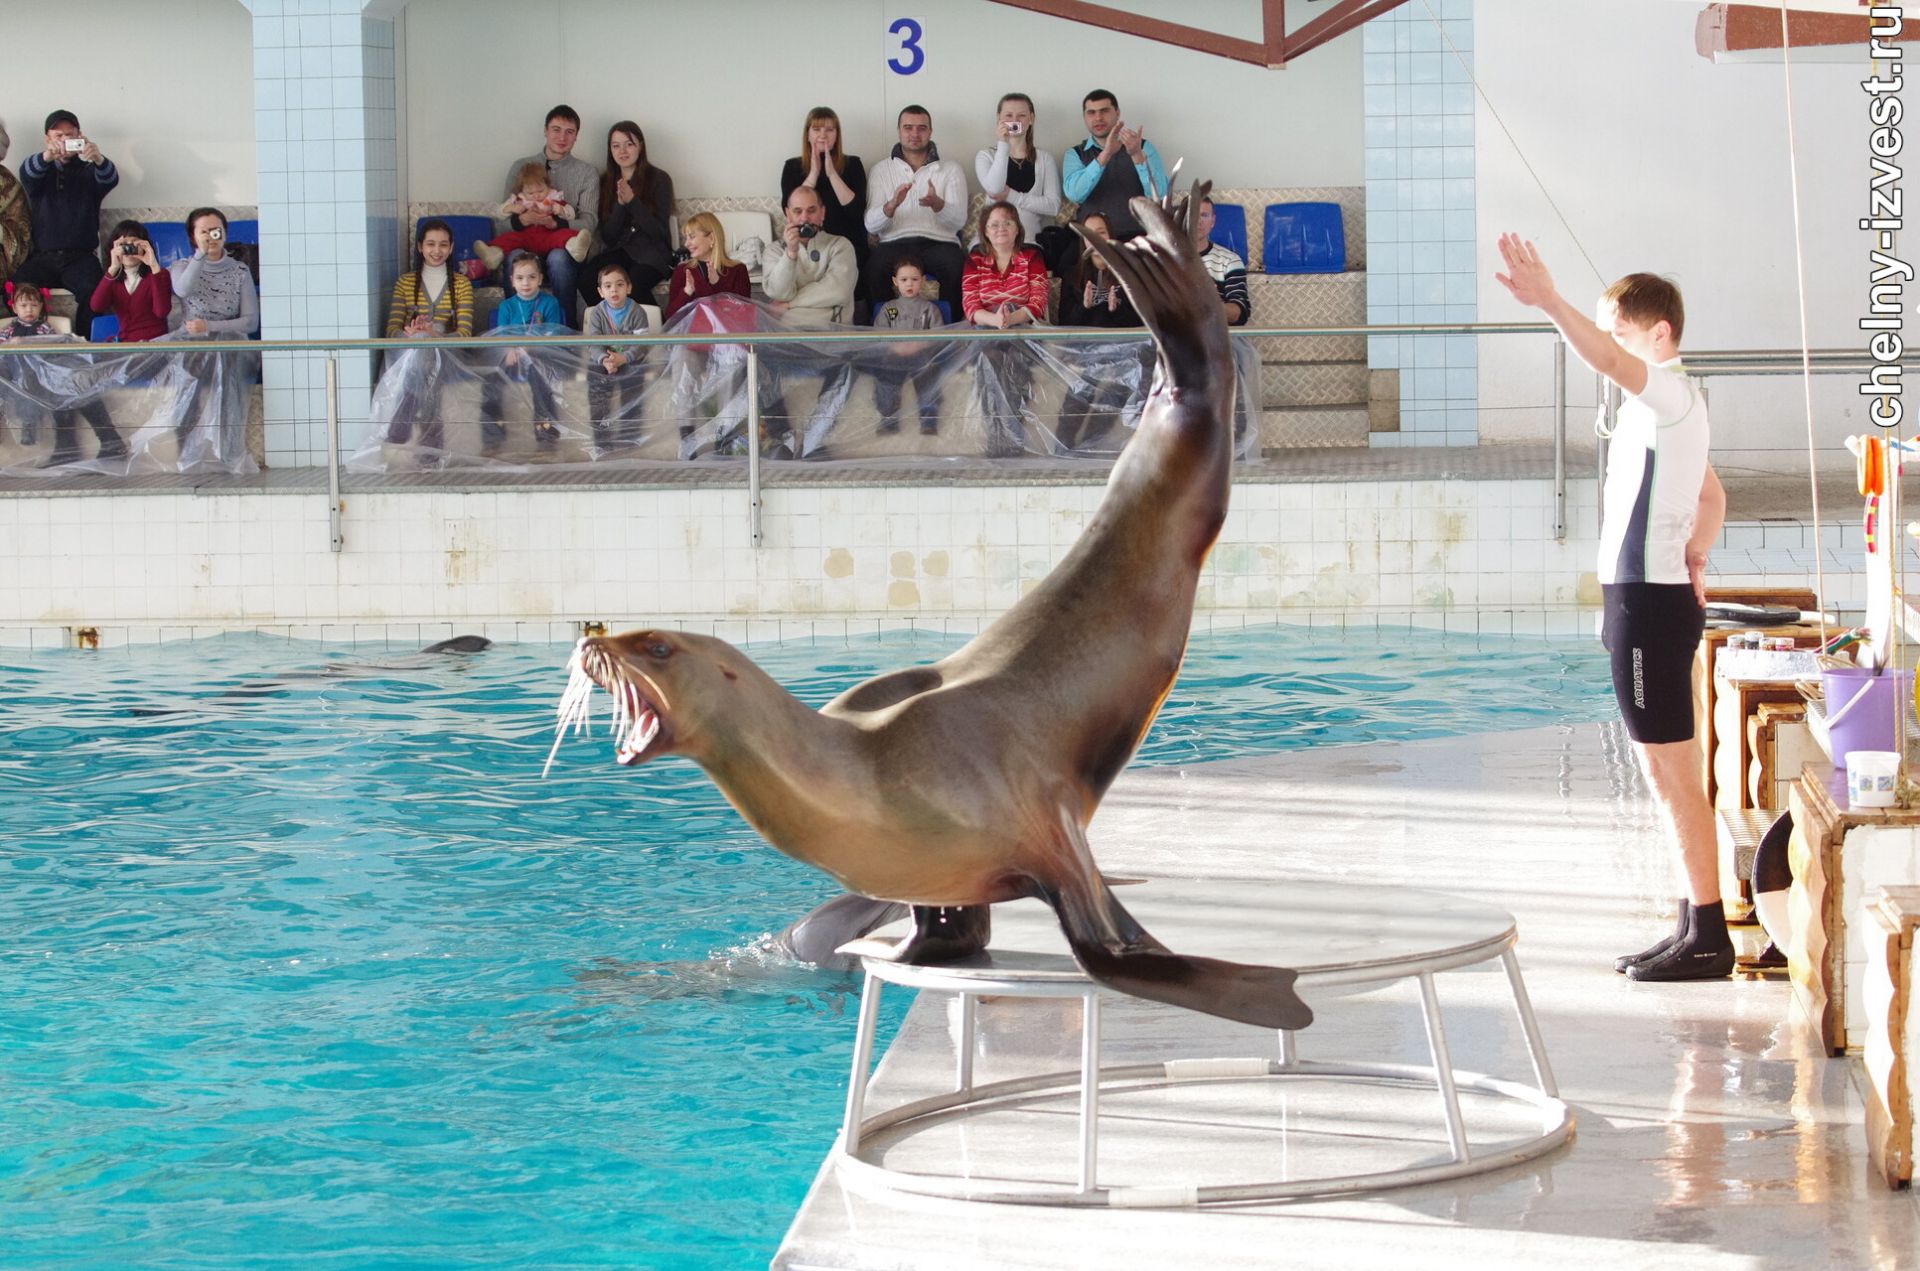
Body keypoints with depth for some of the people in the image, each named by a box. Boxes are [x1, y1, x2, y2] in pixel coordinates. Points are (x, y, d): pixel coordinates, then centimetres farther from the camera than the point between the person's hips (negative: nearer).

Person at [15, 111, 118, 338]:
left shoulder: (89, 171, 12)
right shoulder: (41, 172, 14)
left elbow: (110, 180, -10)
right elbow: (27, 173, -11)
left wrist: (98, 159, -36)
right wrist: (46, 156, -37)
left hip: (81, 257, -1)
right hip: (42, 257, 1)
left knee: (93, 293, -31)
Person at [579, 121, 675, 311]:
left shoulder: (659, 179, -1)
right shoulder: (607, 182, 9)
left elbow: (659, 232, -7)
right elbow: (608, 238, 4)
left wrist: (632, 201, -18)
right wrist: (620, 204, -13)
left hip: (652, 253, -4)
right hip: (618, 252, 4)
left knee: (634, 284, -36)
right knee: (587, 279, -28)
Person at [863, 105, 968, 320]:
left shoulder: (951, 170, 15)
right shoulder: (881, 170, 16)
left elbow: (958, 222, 2)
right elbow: (870, 225, 4)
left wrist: (937, 204, -20)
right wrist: (892, 205, -17)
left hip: (940, 243, 0)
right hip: (895, 243, 0)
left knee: (959, 268, -34)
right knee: (875, 268, -34)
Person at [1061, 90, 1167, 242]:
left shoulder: (1144, 148, 9)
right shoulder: (1075, 154, 12)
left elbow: (1158, 195, -5)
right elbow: (1074, 194, -8)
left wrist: (1137, 155, -19)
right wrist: (1105, 155, -18)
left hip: (1137, 237, -1)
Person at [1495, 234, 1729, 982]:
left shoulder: (1669, 395, -13)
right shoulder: (1666, 407, 17)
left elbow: (1609, 361, -35)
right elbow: (1712, 497, 31)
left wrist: (1549, 305, -48)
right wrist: (1694, 558, 17)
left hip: (1651, 604, -10)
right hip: (1650, 599, 10)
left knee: (1673, 771, -8)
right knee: (1665, 771, 13)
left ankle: (1708, 936, -6)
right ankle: (1696, 926, 19)